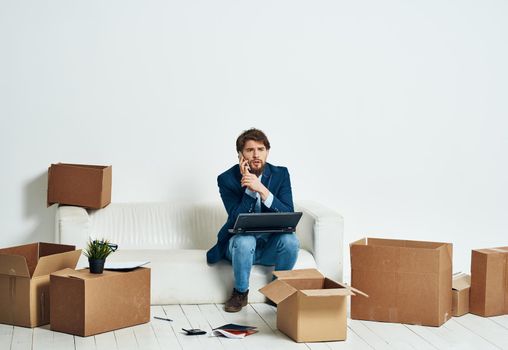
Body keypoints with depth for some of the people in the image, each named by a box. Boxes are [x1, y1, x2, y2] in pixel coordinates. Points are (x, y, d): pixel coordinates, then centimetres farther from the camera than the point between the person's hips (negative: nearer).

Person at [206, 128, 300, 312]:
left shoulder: (280, 174, -5)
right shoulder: (227, 179, -11)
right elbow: (237, 220, -19)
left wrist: (262, 190, -29)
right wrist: (249, 189, -29)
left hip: (271, 245, 2)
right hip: (241, 242, -2)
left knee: (290, 240, -30)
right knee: (245, 241, -35)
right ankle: (240, 292, -10)